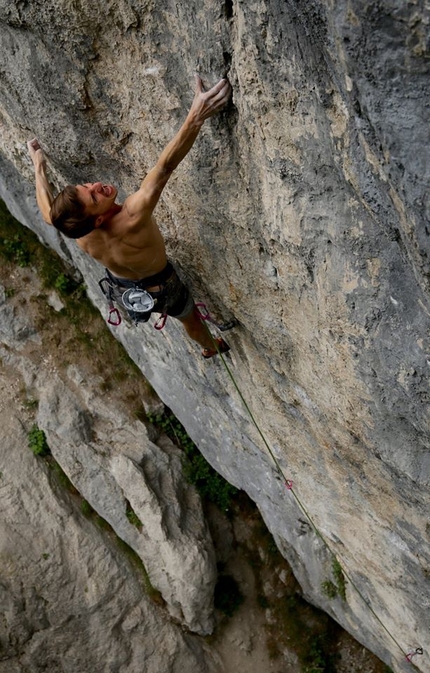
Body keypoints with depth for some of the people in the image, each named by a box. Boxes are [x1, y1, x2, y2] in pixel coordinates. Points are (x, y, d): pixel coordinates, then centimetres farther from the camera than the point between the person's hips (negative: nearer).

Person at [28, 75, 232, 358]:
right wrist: (196, 116, -64)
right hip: (160, 288, -6)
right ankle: (214, 346, 61)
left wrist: (39, 166, 7)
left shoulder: (75, 228, -30)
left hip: (123, 286, 6)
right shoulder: (131, 219, -48)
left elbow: (48, 210, -5)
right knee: (190, 317, 28)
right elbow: (165, 165, -58)